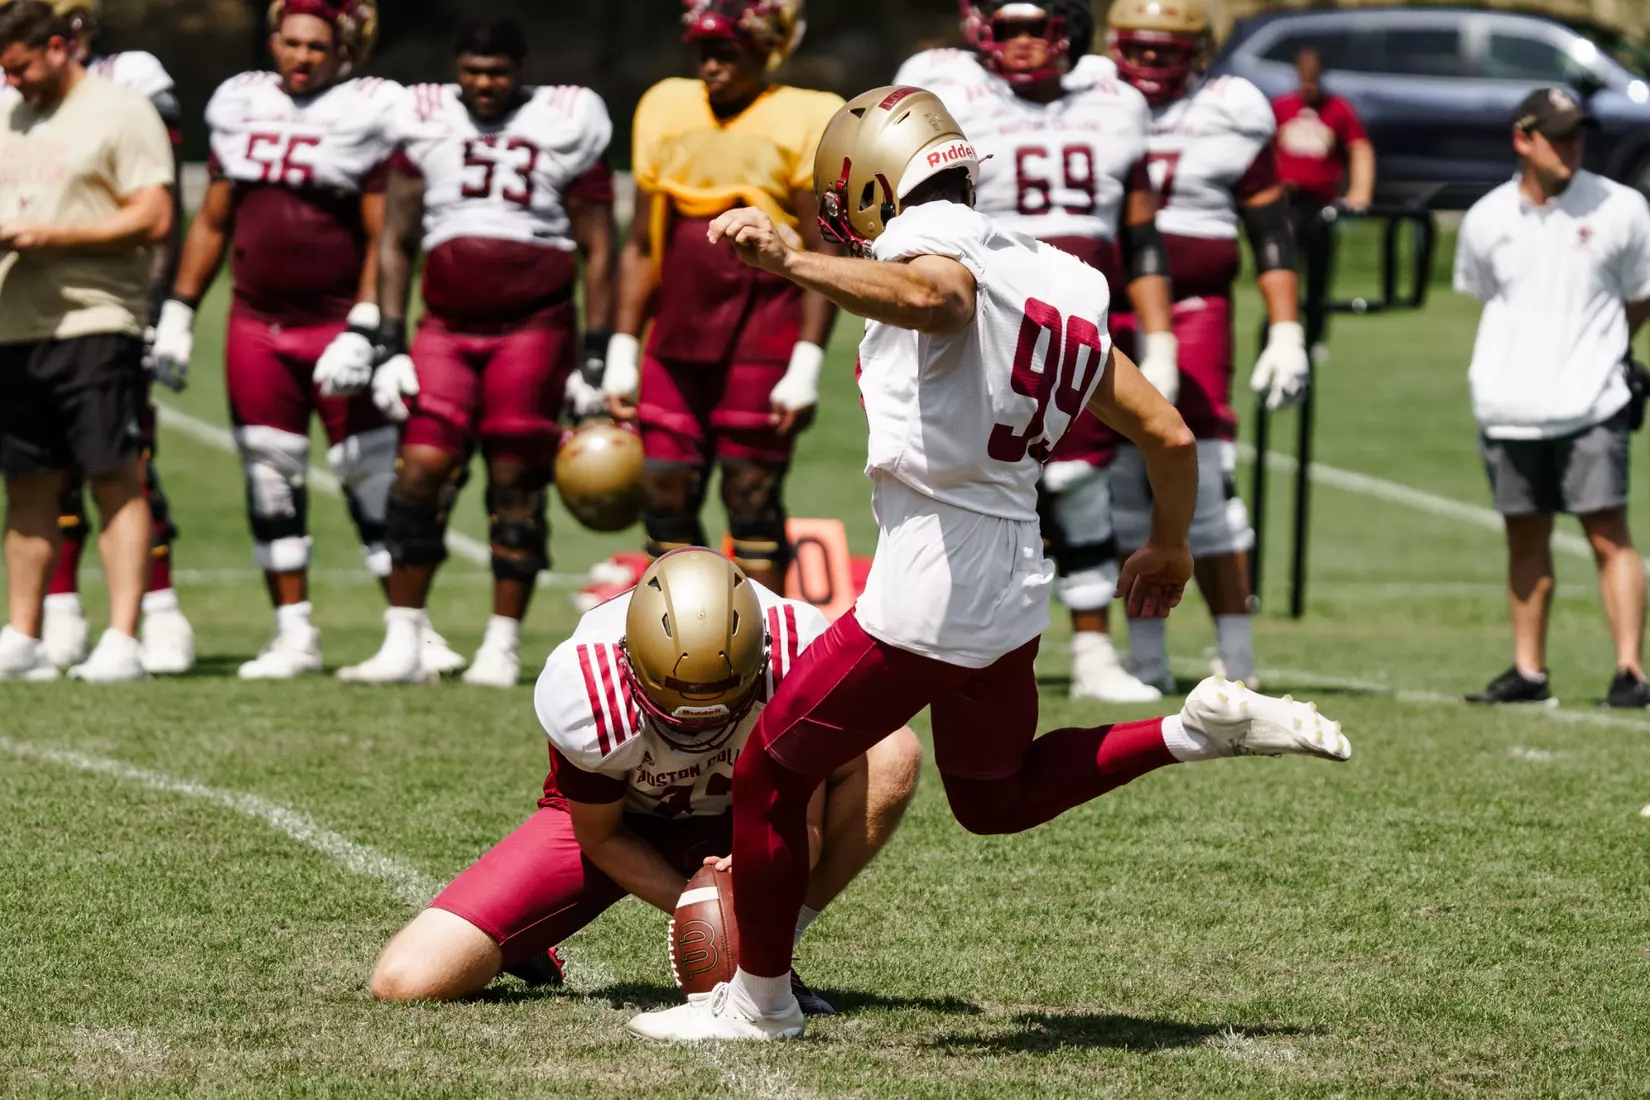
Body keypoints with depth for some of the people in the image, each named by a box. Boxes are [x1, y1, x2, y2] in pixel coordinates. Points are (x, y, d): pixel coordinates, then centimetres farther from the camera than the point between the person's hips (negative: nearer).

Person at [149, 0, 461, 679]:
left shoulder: (367, 114, -7)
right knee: (270, 481, 5)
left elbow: (384, 240, -9)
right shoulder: (241, 107, 8)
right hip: (257, 325, 5)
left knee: (373, 481, -5)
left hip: (338, 320, -5)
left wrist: (362, 334, -16)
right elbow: (213, 223, 16)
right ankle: (293, 634, 13)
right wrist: (177, 311, 11)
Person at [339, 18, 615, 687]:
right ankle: (402, 645, -3)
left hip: (534, 326, -2)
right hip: (447, 326, 2)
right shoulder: (427, 125, 7)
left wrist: (596, 356, 0)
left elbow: (597, 251, 5)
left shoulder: (564, 126, 1)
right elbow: (396, 242, 11)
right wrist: (389, 347, 4)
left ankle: (501, 649, 6)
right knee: (421, 470, -7)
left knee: (516, 483, -2)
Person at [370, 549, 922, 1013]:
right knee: (406, 982, -19)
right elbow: (600, 837, -15)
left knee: (892, 755, -28)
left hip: (738, 821, 2)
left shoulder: (797, 657, -34)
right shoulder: (583, 695, -36)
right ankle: (520, 947, 18)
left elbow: (803, 827, -22)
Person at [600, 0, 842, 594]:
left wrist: (806, 366, -11)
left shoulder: (803, 122, -4)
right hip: (678, 334, 5)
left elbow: (821, 259, -5)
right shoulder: (668, 111, 11)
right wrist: (621, 354, 11)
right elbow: (642, 248, 15)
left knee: (752, 497, -3)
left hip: (762, 339, -5)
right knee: (665, 494, 3)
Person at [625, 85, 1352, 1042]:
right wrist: (1171, 549, 34)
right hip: (1018, 591, 8)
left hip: (924, 598, -8)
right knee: (994, 799, 29)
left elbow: (929, 296, -36)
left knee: (770, 780, 10)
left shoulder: (932, 239, -8)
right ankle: (1202, 731, 14)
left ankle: (760, 1000, 23)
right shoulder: (1058, 285, 15)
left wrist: (790, 261, -44)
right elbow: (1170, 435, 17)